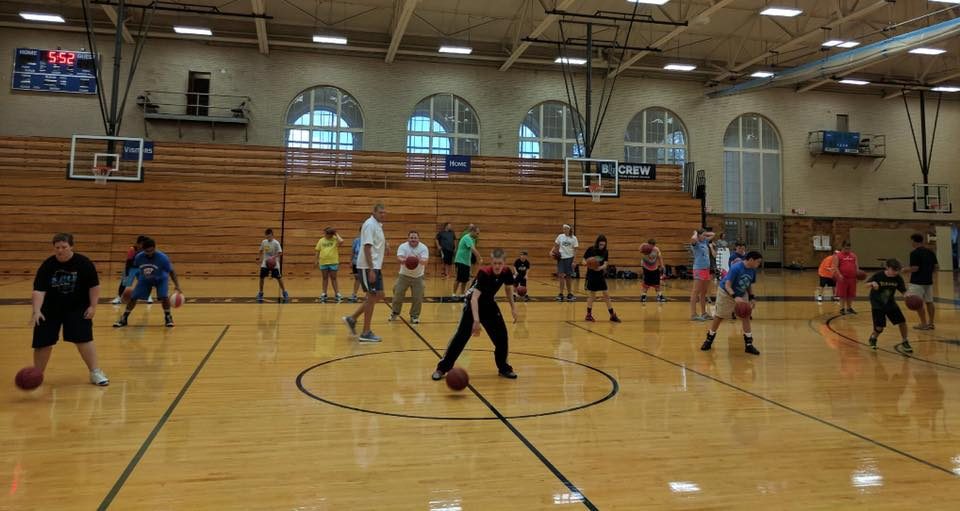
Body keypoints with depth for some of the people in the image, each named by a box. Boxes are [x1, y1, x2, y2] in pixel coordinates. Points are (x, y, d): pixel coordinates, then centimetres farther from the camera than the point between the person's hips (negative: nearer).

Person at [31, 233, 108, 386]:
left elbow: (94, 286, -6)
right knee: (43, 342, 4)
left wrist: (93, 306, -10)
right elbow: (39, 290, -17)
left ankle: (96, 373, -1)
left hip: (78, 308, -2)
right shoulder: (47, 265, -12)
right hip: (50, 309, 2)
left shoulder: (84, 263, -13)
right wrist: (36, 311, -29)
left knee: (83, 339, -10)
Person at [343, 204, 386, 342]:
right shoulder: (370, 224, -14)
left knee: (379, 295, 11)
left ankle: (352, 319, 19)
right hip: (368, 267, -9)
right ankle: (366, 333, 4)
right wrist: (371, 270, -24)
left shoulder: (378, 225, 15)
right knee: (372, 297, -5)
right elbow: (367, 248, -20)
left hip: (375, 267, 9)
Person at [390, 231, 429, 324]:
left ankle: (414, 316, 17)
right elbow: (399, 258, -32)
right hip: (404, 275, 0)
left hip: (418, 276, 0)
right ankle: (395, 313, 27)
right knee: (398, 294, 3)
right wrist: (404, 260, -56)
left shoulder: (423, 247, -14)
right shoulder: (402, 246, -15)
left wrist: (419, 260, -52)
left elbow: (425, 261, -28)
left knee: (418, 298, -2)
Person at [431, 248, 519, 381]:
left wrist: (513, 307, 5)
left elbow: (508, 288, 8)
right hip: (473, 304, -5)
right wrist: (476, 321, -49)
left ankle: (504, 368, 20)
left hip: (489, 304, 6)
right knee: (461, 336, -12)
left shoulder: (506, 272, -16)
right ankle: (442, 368, -5)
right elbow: (474, 298, -40)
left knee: (502, 336, 2)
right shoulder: (484, 273, -33)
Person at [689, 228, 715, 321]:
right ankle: (693, 314, -5)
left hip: (706, 269, 8)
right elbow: (693, 238, -33)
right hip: (699, 269, -8)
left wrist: (705, 233, 15)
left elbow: (712, 235, 31)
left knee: (704, 293, 14)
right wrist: (696, 233, -13)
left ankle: (704, 313, 21)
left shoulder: (705, 241, 14)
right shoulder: (695, 243, -9)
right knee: (696, 292, -6)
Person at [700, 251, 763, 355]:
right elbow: (727, 285, -32)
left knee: (746, 317, -5)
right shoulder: (735, 268, -31)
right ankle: (709, 341, 21)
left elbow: (749, 285, 6)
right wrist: (735, 297, -45)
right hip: (726, 293, -5)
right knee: (719, 317, 4)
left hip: (741, 295, 5)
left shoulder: (753, 270, -10)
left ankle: (749, 345, 3)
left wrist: (752, 298, -4)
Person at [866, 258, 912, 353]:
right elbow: (867, 285, -10)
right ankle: (873, 338, 26)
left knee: (902, 322, -6)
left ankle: (905, 342, 16)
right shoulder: (878, 275, -19)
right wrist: (872, 283, -33)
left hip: (890, 304, 4)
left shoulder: (898, 278, -10)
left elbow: (904, 291, -9)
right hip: (877, 304, -4)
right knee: (879, 328, -8)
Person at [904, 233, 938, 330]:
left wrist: (905, 270, -3)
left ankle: (924, 324, 2)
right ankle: (931, 323, 19)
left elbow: (915, 268, -20)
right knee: (929, 302, 13)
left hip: (917, 282, -8)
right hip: (928, 281, 8)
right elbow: (937, 267, 8)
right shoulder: (931, 252, 8)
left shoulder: (914, 253, -15)